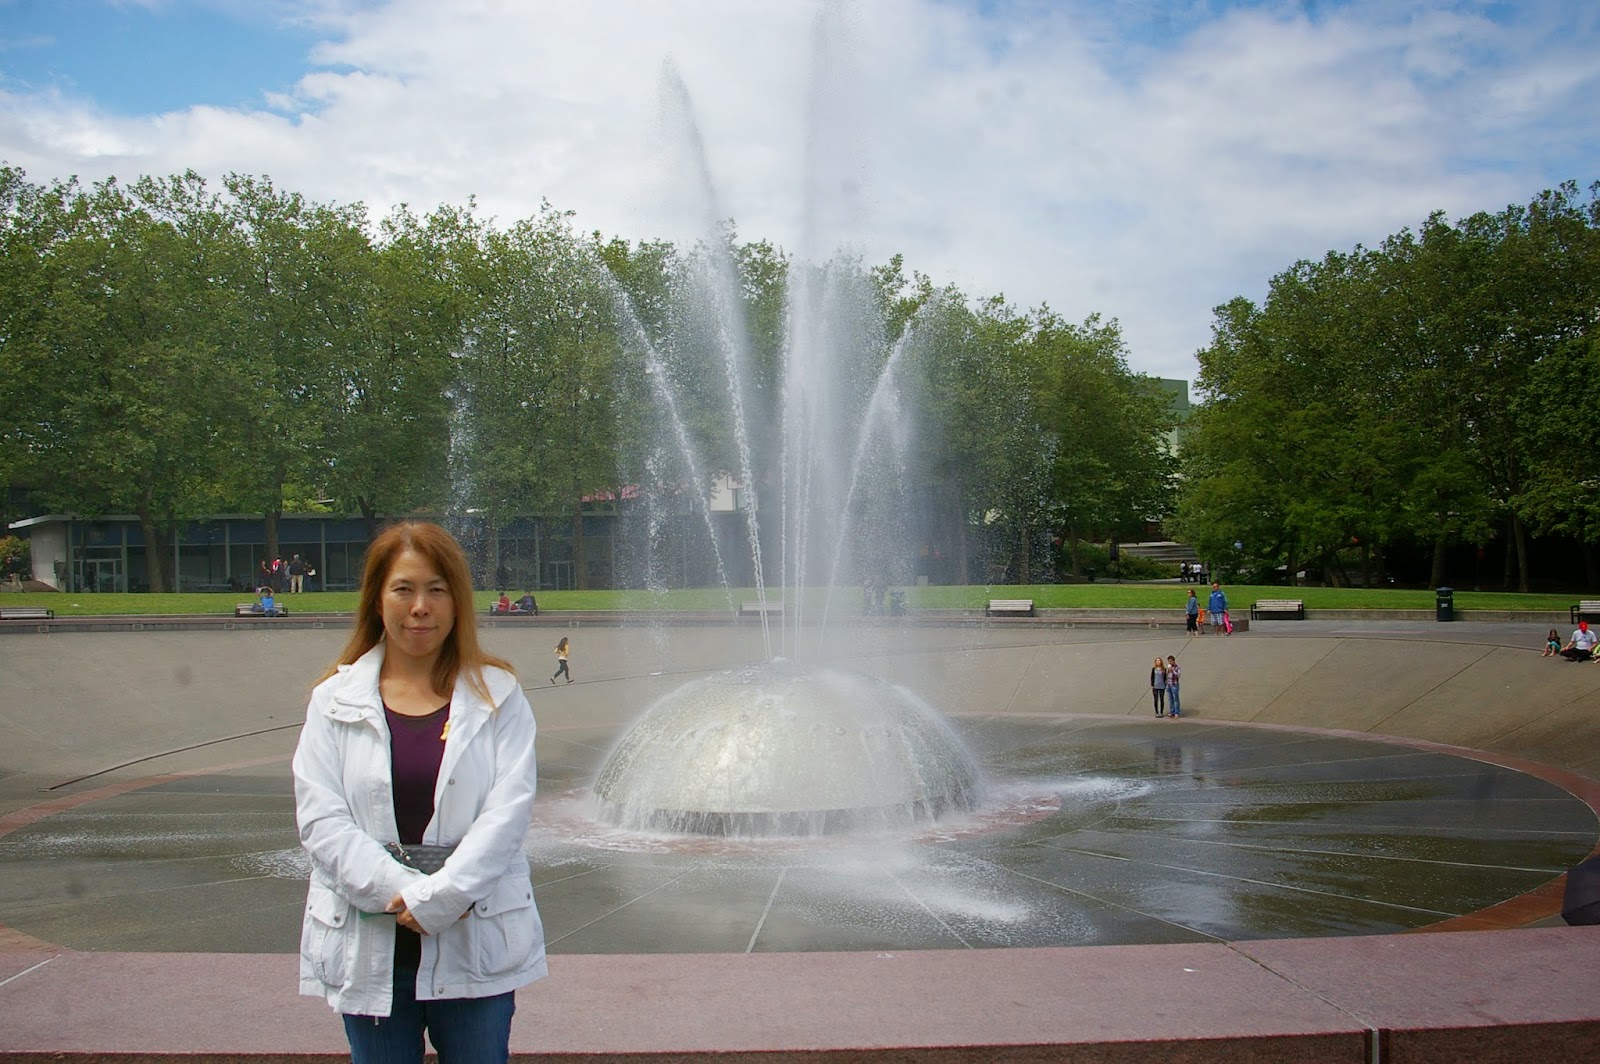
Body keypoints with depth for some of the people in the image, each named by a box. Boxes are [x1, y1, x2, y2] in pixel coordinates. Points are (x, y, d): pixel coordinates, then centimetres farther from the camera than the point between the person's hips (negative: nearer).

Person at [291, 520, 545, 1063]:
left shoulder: (497, 695, 2)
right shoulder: (335, 700, 4)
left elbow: (508, 811, -8)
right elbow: (320, 820, -5)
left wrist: (436, 898, -17)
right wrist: (403, 891, -16)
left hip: (475, 944, -1)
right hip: (369, 949, 1)